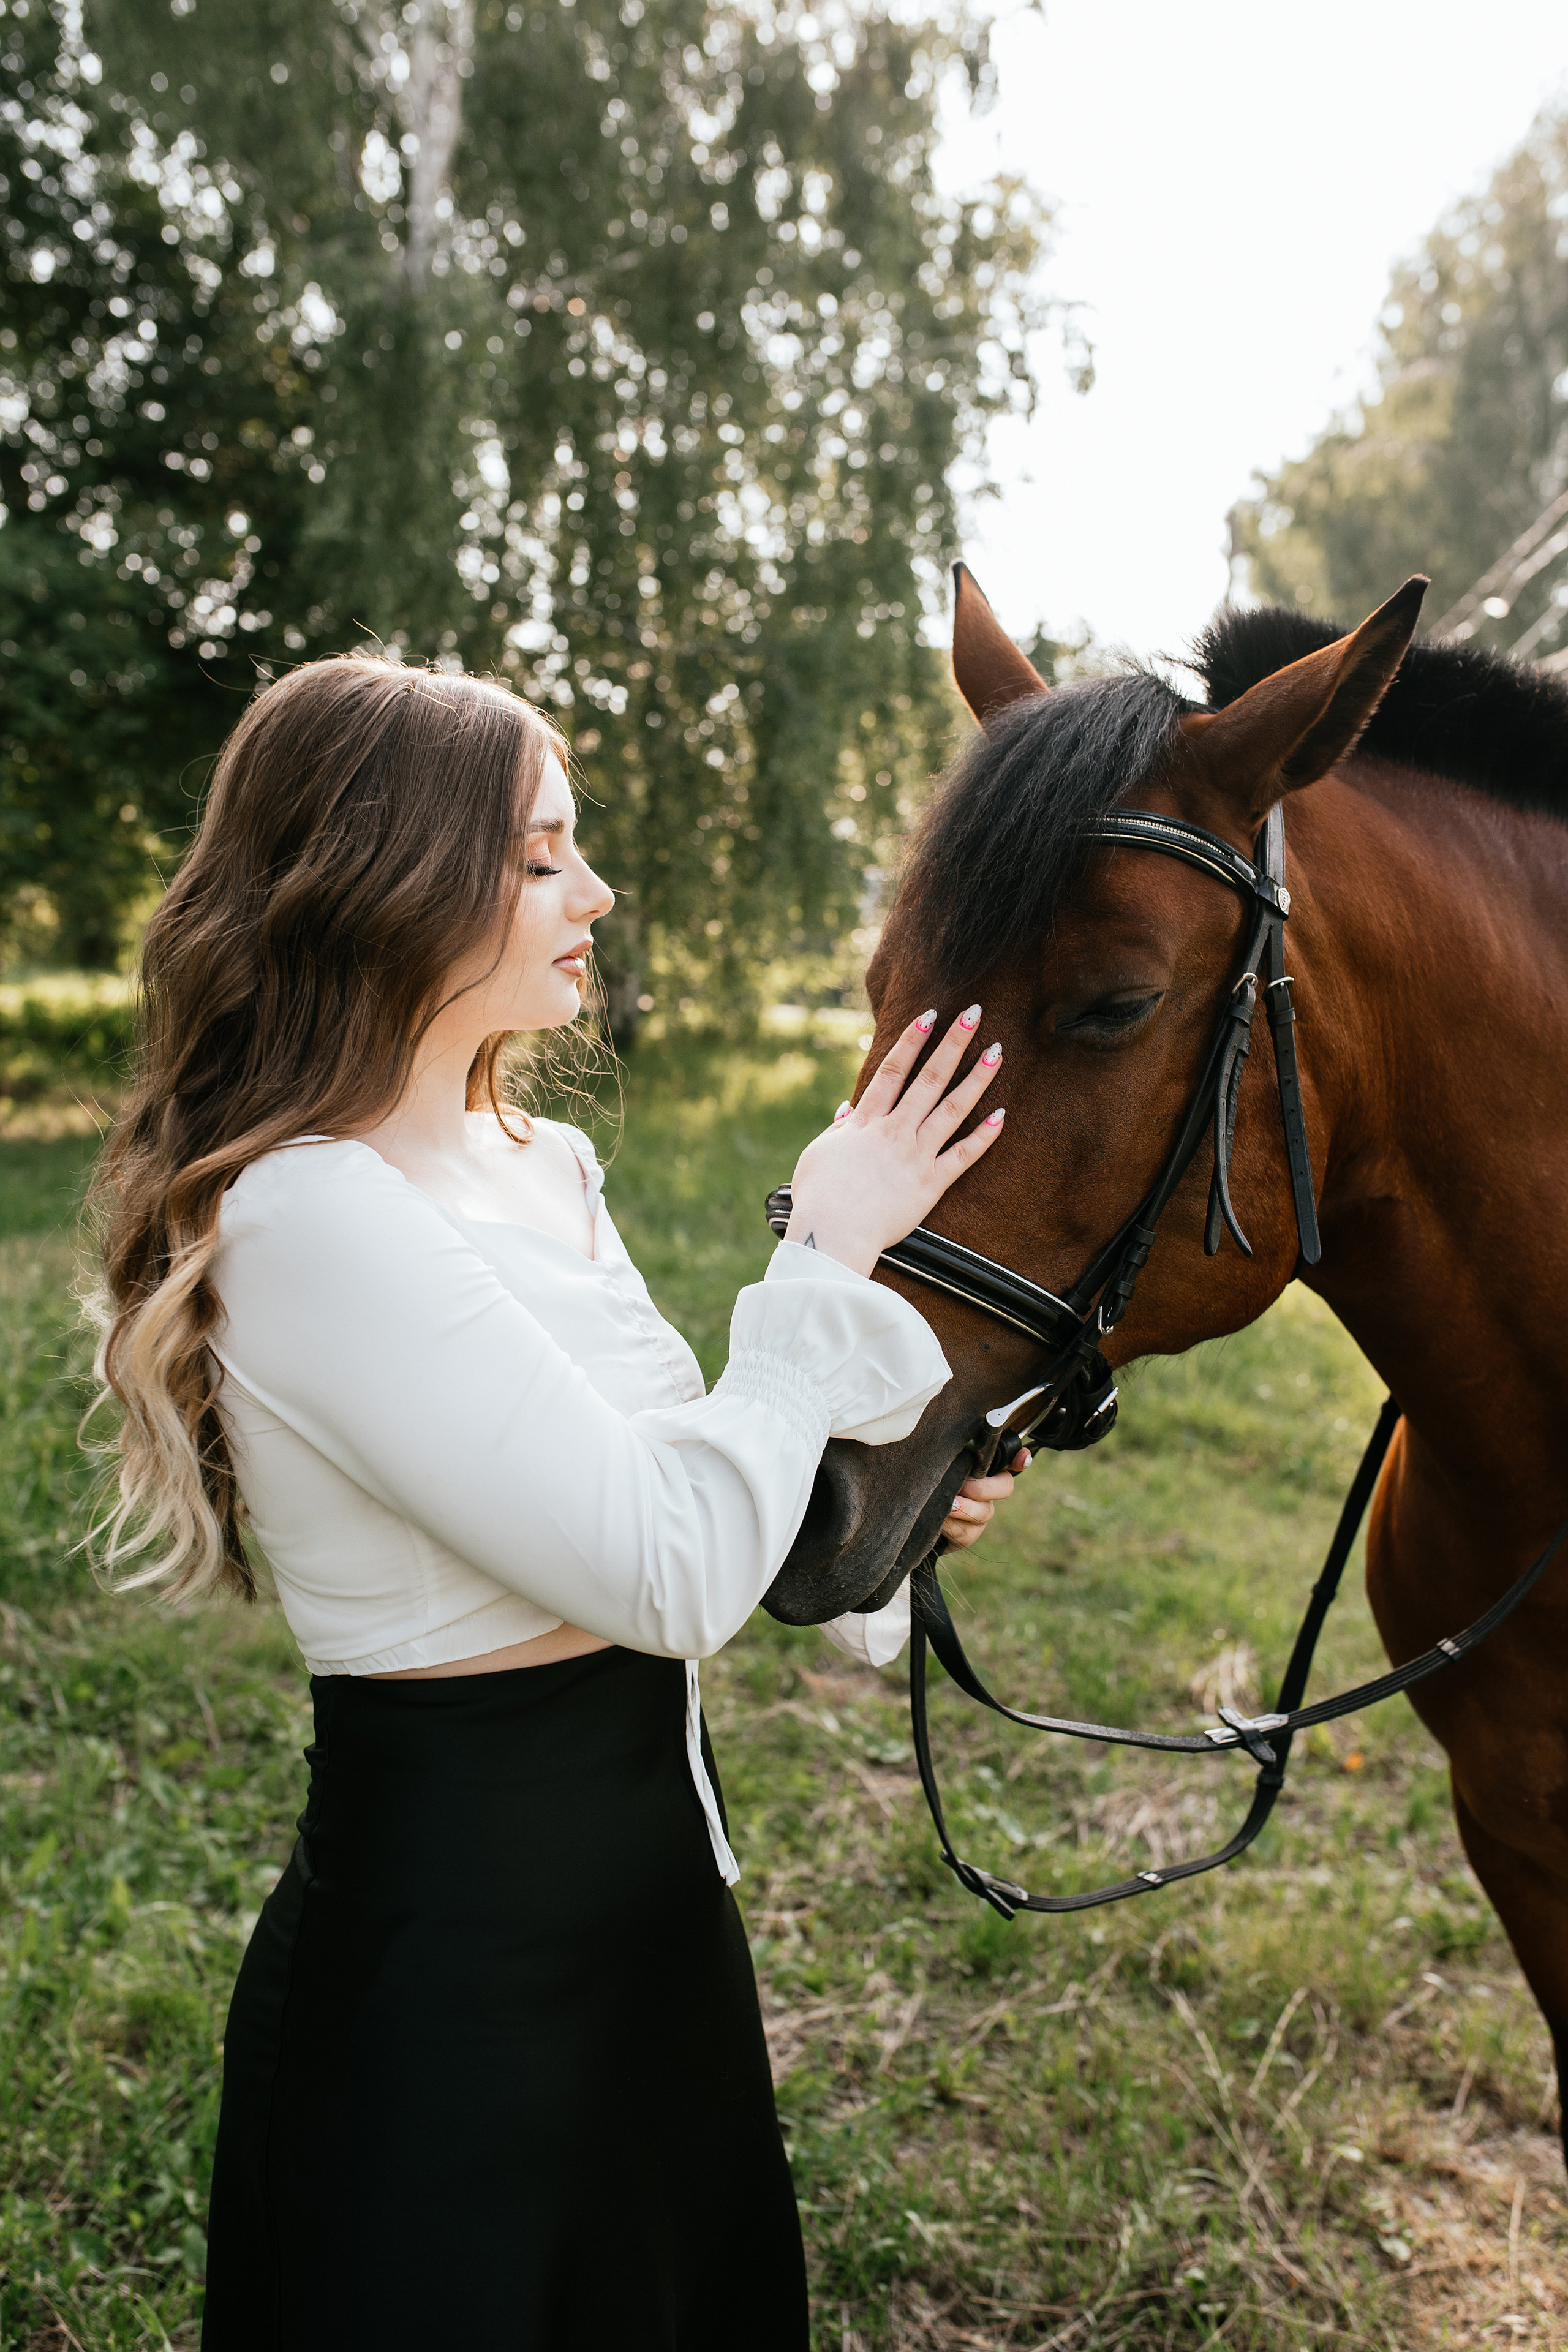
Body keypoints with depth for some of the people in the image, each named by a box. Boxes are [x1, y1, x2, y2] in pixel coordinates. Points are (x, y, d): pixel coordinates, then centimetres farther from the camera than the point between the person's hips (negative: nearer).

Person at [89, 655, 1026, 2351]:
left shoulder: (540, 1168, 3)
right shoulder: (310, 1222, -25)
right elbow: (671, 1576, -26)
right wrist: (828, 1258, -18)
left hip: (644, 1878, 9)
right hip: (457, 1967, -8)